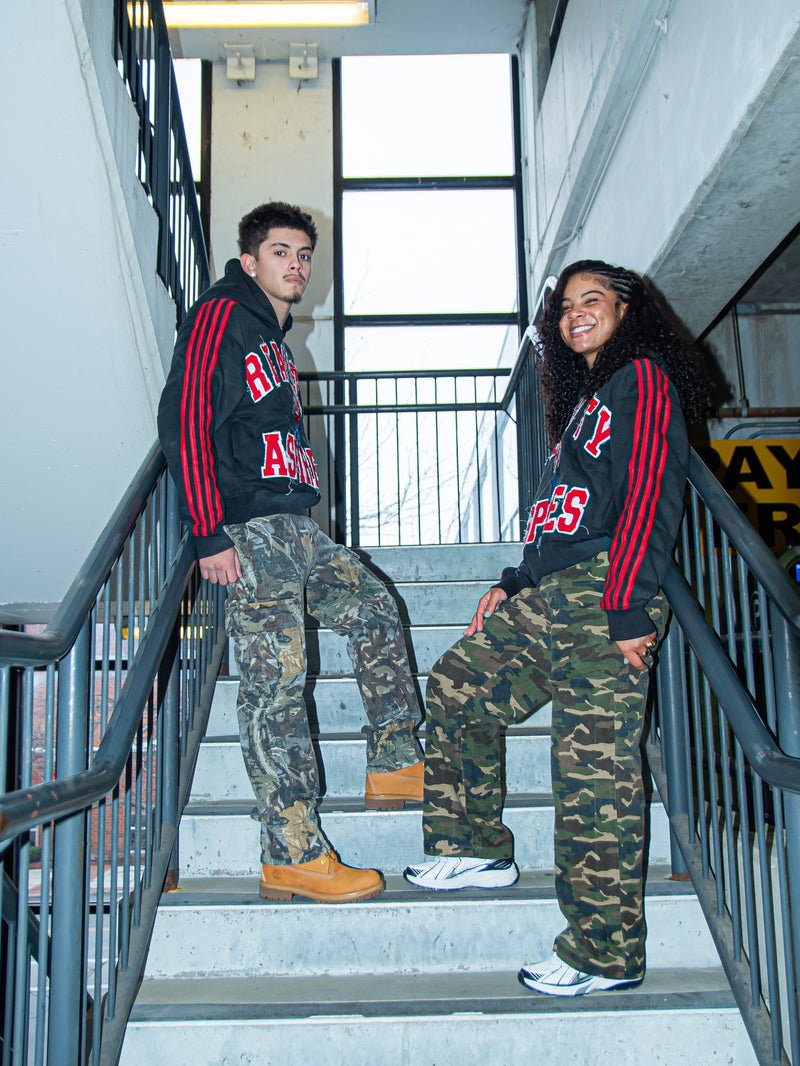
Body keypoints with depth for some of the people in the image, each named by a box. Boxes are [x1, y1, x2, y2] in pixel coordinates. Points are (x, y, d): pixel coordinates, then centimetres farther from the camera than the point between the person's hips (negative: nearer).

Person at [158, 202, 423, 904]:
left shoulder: (275, 340, 25)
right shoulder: (221, 316, -5)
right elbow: (186, 420, -16)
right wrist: (211, 532, -21)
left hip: (293, 527, 10)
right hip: (247, 529, -10)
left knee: (374, 610, 14)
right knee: (275, 683, -9)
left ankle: (395, 765, 23)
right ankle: (292, 856, -3)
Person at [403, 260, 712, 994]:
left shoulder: (643, 379, -1)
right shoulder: (587, 396, 27)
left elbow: (651, 496, -14)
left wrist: (628, 609, -21)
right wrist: (514, 583, 23)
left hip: (606, 599, -10)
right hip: (550, 596, 10)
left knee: (594, 765, -8)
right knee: (459, 685, 10)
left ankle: (607, 953, 2)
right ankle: (477, 849, 19)